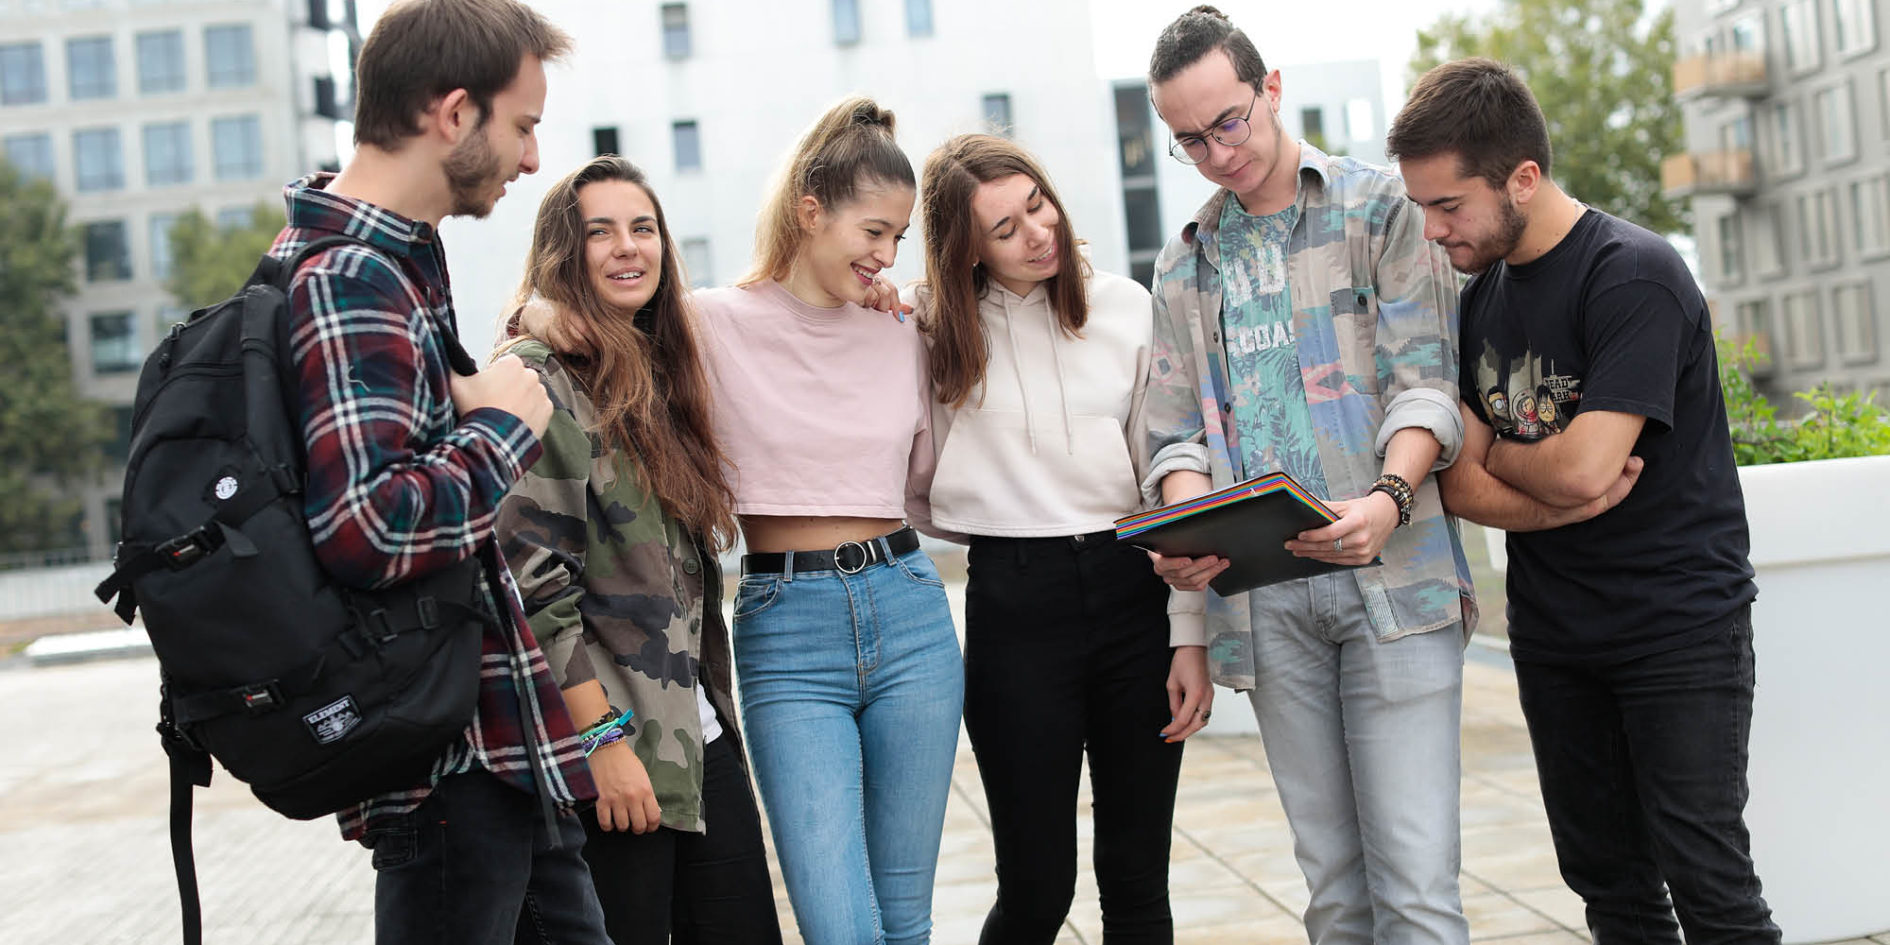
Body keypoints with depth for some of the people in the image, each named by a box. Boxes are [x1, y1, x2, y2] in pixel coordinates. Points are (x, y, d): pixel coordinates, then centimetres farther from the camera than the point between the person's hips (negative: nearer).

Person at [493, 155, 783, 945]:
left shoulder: (661, 369, 13)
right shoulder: (538, 377, -10)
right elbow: (533, 581, -16)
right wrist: (603, 742, -17)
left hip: (701, 729, 7)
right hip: (613, 752, -7)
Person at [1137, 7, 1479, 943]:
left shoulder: (1381, 208, 5)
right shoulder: (1185, 263, 17)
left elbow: (1425, 381, -3)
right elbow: (1177, 433, 13)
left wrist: (1389, 499, -23)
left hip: (1390, 576, -4)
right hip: (1264, 595, 4)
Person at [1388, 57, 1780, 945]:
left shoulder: (1634, 274, -17)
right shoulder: (1480, 296, 6)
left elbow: (1583, 466, -25)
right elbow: (1457, 482, 3)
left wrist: (1495, 453, -5)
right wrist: (1548, 502, -17)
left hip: (1678, 626, -6)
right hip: (1553, 631, 7)